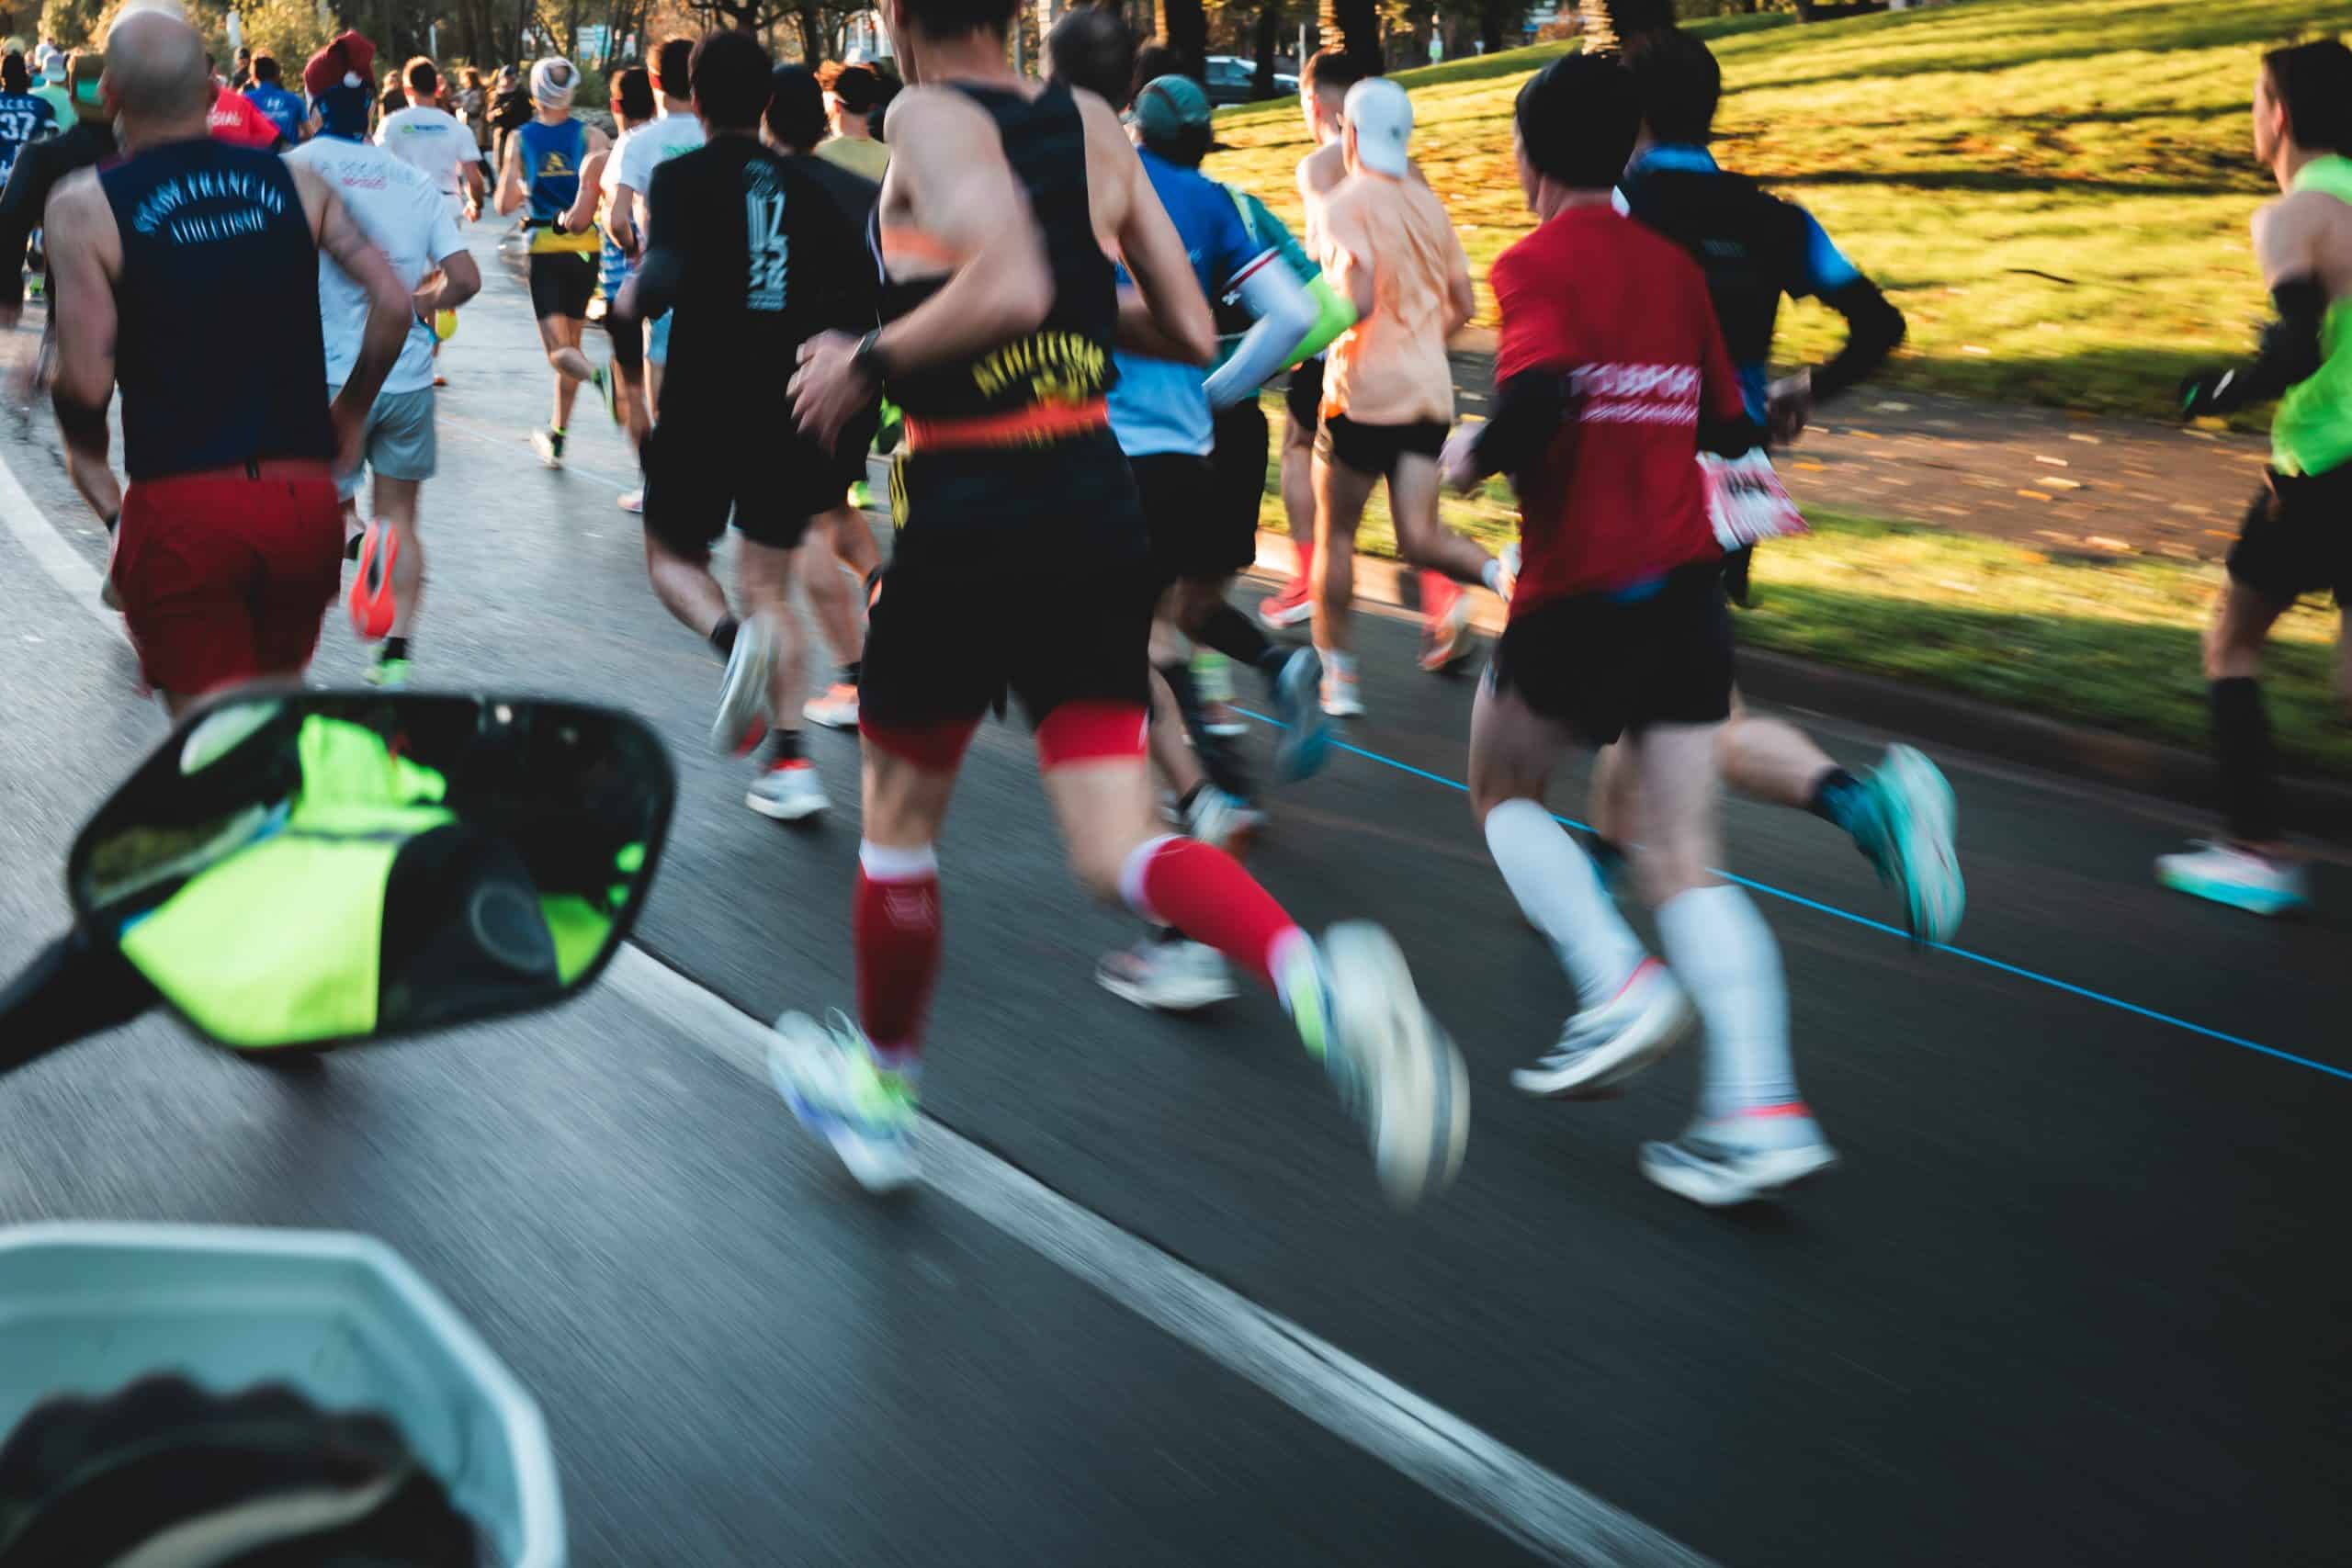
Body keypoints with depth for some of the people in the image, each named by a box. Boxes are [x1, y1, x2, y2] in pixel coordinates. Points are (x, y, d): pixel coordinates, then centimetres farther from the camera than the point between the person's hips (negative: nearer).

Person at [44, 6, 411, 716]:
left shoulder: (86, 205, -3)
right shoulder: (293, 181, 6)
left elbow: (86, 378, -11)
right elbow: (393, 305, -2)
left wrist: (85, 454, 9)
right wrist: (351, 411, 14)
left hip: (181, 507, -3)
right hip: (305, 498, 4)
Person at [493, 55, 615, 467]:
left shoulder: (520, 139, 0)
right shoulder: (591, 136, -1)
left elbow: (505, 205, 0)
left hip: (545, 248, -2)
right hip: (586, 247, 2)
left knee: (559, 351, -4)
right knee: (571, 341, 16)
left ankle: (601, 378, -40)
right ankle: (556, 439, 21)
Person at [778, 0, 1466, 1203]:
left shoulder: (930, 119, -10)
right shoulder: (1093, 125, 8)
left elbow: (1009, 287, -28)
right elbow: (1191, 331, 9)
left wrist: (865, 361, -14)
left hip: (967, 519, -5)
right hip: (1098, 510, 5)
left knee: (899, 812, 17)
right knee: (1115, 848, 3)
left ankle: (882, 1089, 35)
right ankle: (1319, 980, -26)